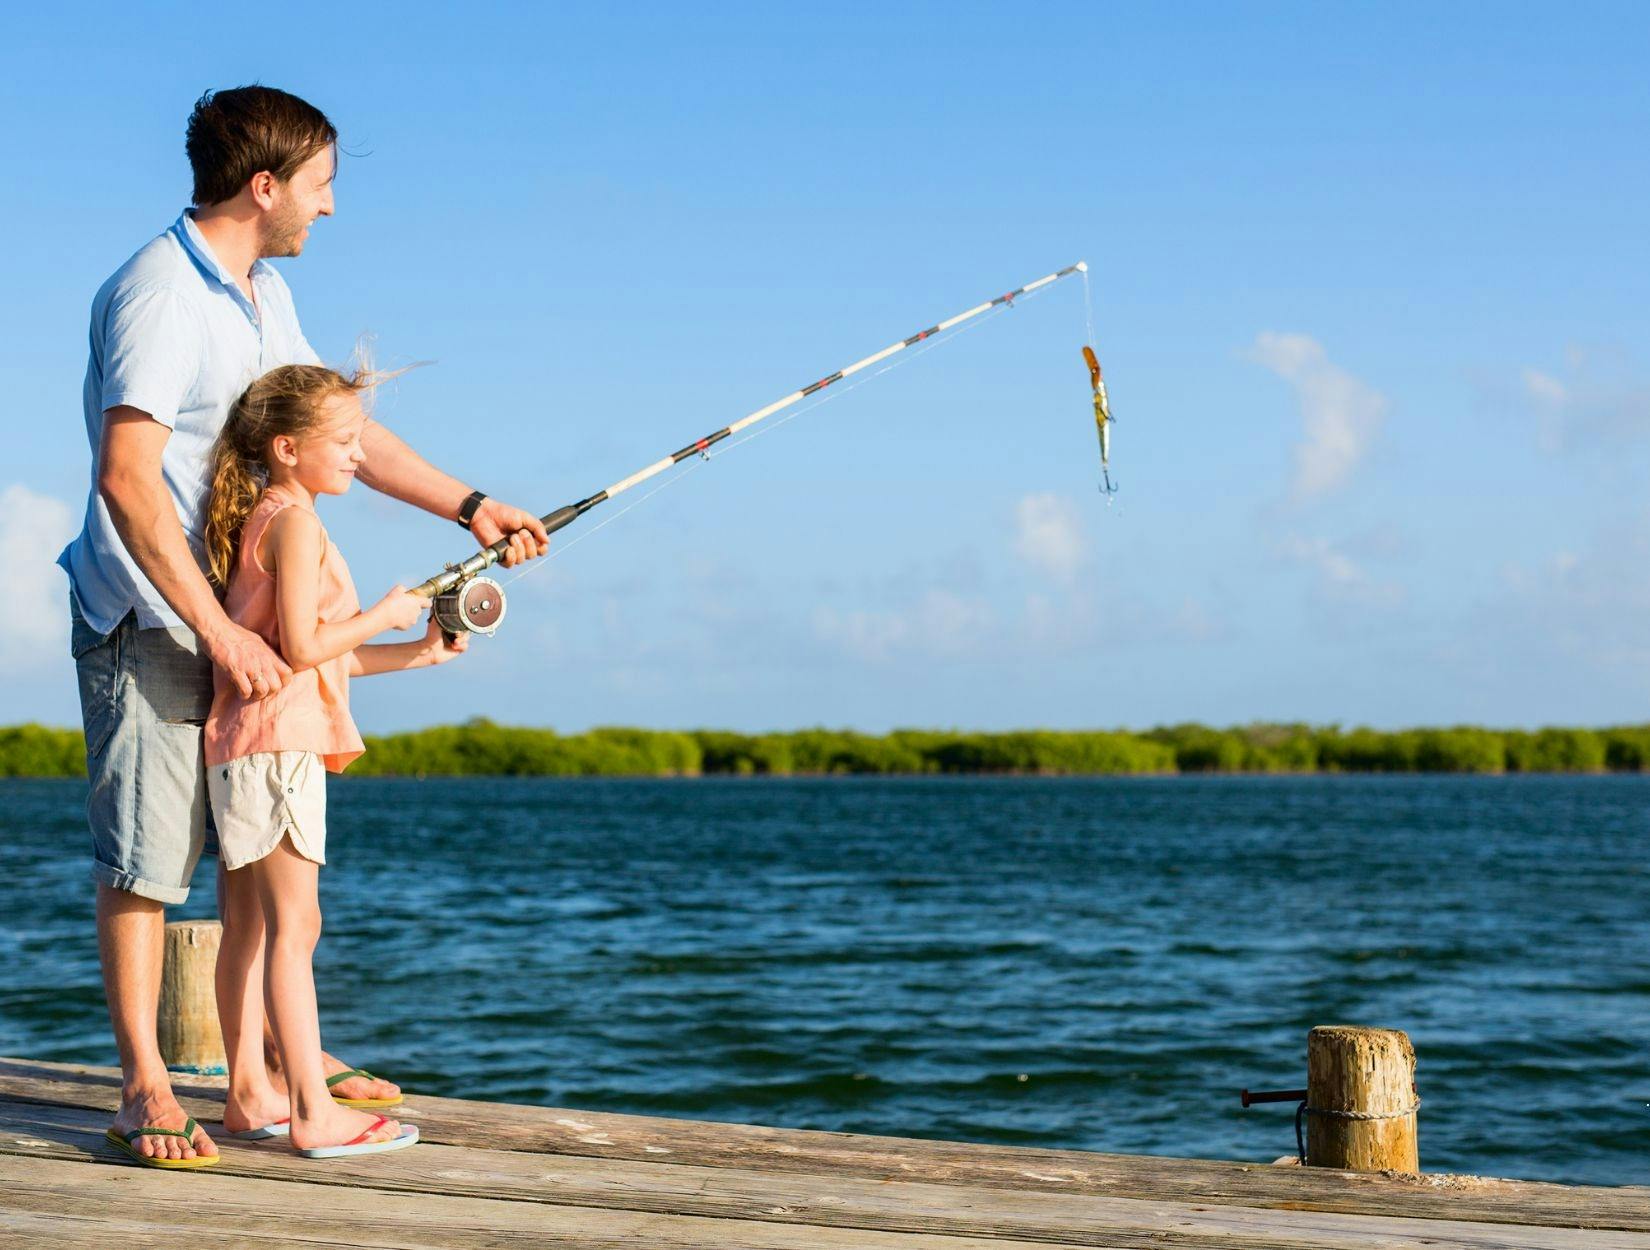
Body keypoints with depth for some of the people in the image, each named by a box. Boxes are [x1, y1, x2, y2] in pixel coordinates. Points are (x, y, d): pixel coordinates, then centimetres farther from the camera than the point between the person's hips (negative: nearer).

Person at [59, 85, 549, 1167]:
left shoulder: (263, 294, 12)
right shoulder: (157, 295, -19)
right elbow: (126, 479, -27)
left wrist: (468, 506, 18)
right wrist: (221, 633, -28)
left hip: (235, 609, 9)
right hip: (148, 616, -9)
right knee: (146, 851, -4)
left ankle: (279, 1050, 23)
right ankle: (144, 1084, 5)